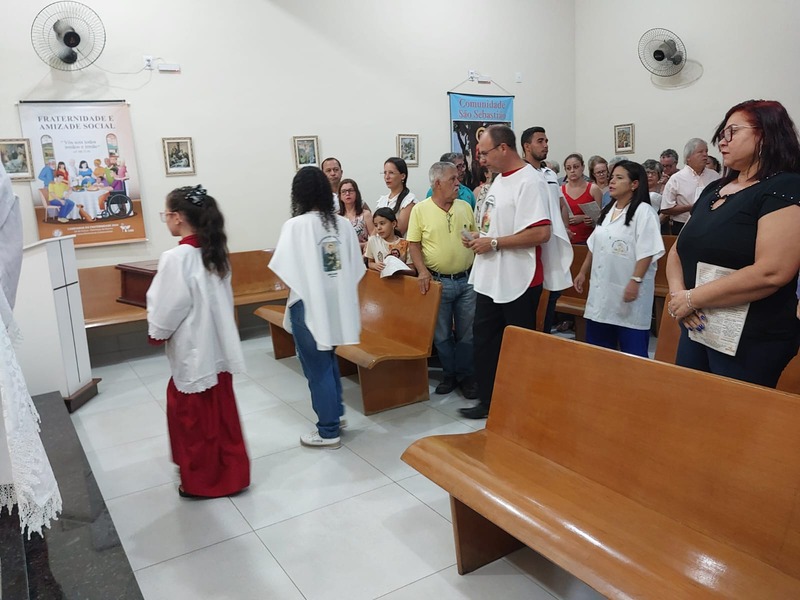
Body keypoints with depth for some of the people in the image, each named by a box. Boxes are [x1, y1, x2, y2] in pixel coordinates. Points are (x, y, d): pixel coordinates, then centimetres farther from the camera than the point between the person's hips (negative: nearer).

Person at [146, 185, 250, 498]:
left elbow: (167, 308, -15)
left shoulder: (176, 258, -21)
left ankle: (203, 480, 25)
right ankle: (230, 472, 31)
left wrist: (155, 333, 3)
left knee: (194, 415, 10)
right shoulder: (214, 252, 2)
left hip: (193, 351, -7)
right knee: (219, 411, 18)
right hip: (217, 346, 7)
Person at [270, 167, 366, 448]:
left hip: (309, 306, -5)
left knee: (317, 368, 6)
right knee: (329, 362, 23)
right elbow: (355, 268, 2)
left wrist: (294, 290, 2)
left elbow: (286, 272, -18)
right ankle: (335, 414, 36)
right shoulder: (343, 223, -1)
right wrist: (338, 290, 14)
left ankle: (328, 432, 16)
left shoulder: (296, 225, -15)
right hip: (337, 304, 6)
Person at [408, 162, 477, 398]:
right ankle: (450, 374, 25)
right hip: (438, 281, -2)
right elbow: (414, 244, -4)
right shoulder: (420, 210, -4)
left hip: (467, 279, 3)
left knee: (467, 332, 8)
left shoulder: (464, 207, 6)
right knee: (442, 334, 9)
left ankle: (466, 376, 21)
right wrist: (422, 271, -16)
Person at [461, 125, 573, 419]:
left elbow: (541, 232, -26)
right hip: (490, 279, 9)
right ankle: (487, 401, 29)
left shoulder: (529, 181, -16)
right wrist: (480, 238, 3)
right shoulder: (499, 179, 12)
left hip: (518, 282, -9)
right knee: (483, 340, 15)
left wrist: (493, 243, -20)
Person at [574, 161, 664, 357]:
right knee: (597, 342, 14)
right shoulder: (607, 211, 14)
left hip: (628, 288, -8)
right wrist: (583, 272, 18)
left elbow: (646, 252, -17)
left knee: (632, 347, 0)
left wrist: (635, 281, -23)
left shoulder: (643, 212, -10)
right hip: (602, 288, 8)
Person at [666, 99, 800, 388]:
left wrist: (692, 299, -19)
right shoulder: (714, 190, 13)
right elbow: (678, 250, 11)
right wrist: (678, 293, -9)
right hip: (697, 328, 8)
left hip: (750, 340, -7)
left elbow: (772, 273, -24)